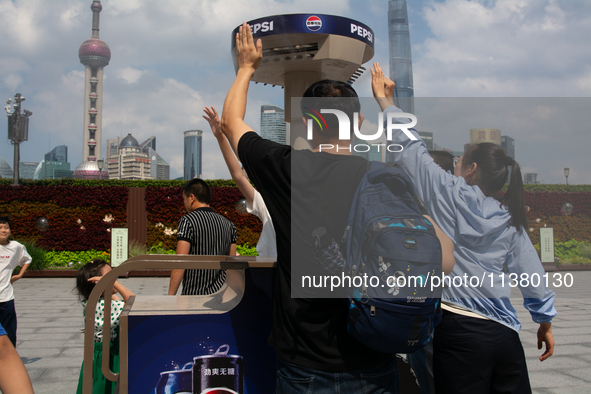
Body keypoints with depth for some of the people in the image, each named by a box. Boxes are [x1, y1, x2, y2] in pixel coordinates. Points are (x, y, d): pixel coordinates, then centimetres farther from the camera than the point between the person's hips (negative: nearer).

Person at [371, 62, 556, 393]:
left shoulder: (449, 192, -3)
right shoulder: (511, 220, 10)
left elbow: (410, 146, 3)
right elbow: (532, 274, 9)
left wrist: (385, 97, 14)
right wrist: (545, 322, 21)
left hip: (458, 330, -5)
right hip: (504, 334, 5)